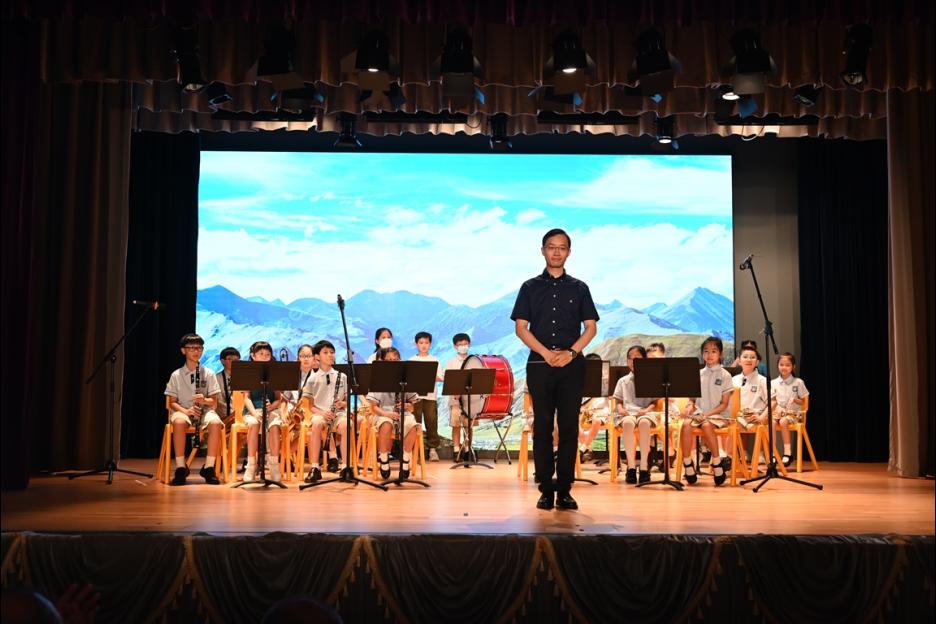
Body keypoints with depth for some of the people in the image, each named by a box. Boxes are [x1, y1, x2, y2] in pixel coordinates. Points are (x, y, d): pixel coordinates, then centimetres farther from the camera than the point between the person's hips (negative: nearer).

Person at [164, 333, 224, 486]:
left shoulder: (209, 374, 9)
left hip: (205, 410, 1)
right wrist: (185, 410, -16)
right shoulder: (176, 375, 8)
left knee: (216, 423, -35)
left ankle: (209, 468, -23)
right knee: (179, 423, -39)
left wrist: (204, 400, -17)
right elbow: (172, 402, 5)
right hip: (183, 410, -1)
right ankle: (181, 468, -27)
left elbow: (214, 402, 6)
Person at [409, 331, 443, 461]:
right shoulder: (412, 361, 9)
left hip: (430, 395, 0)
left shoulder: (435, 360, 10)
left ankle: (432, 448, 6)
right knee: (416, 422, -1)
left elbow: (440, 378, 3)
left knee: (432, 421, -1)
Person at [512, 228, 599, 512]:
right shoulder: (530, 287, 8)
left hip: (572, 365, 0)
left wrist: (570, 352, -10)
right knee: (543, 427, 1)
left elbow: (591, 327, 6)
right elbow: (521, 328, 2)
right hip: (539, 365, 0)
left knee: (569, 427, 0)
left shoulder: (579, 288, 9)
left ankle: (564, 490, 6)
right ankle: (546, 489, 7)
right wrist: (546, 352, -11)